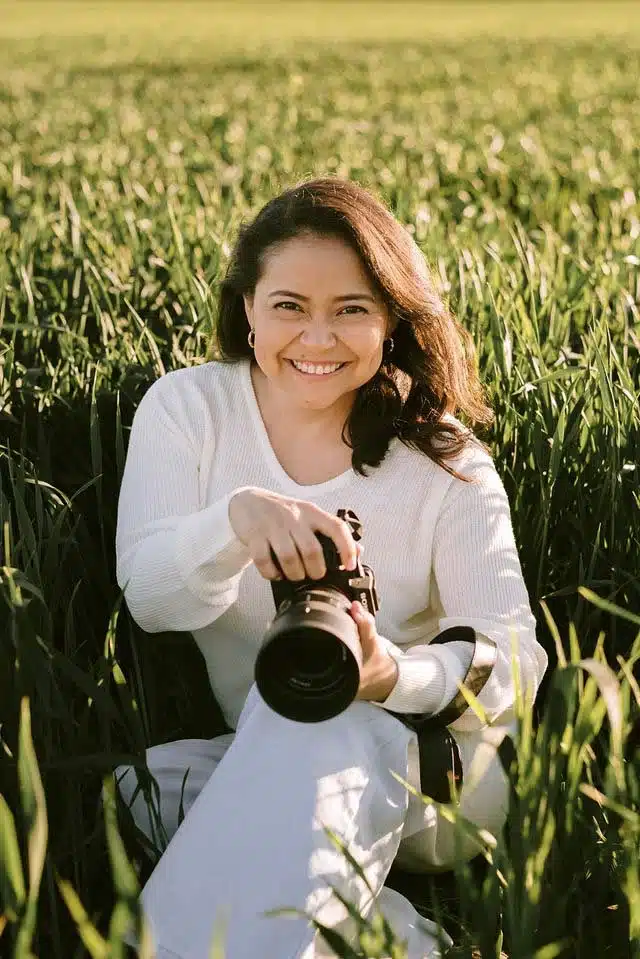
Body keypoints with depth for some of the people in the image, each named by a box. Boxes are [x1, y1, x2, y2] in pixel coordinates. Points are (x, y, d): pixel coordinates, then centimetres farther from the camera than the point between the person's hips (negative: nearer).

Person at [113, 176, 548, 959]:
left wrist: (396, 677, -37)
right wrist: (237, 517, -36)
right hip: (245, 760, 3)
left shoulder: (443, 459, -2)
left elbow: (516, 659, -13)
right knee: (144, 783, -31)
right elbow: (147, 596, -12)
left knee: (316, 732, -37)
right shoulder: (185, 409, 2)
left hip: (417, 762, -3)